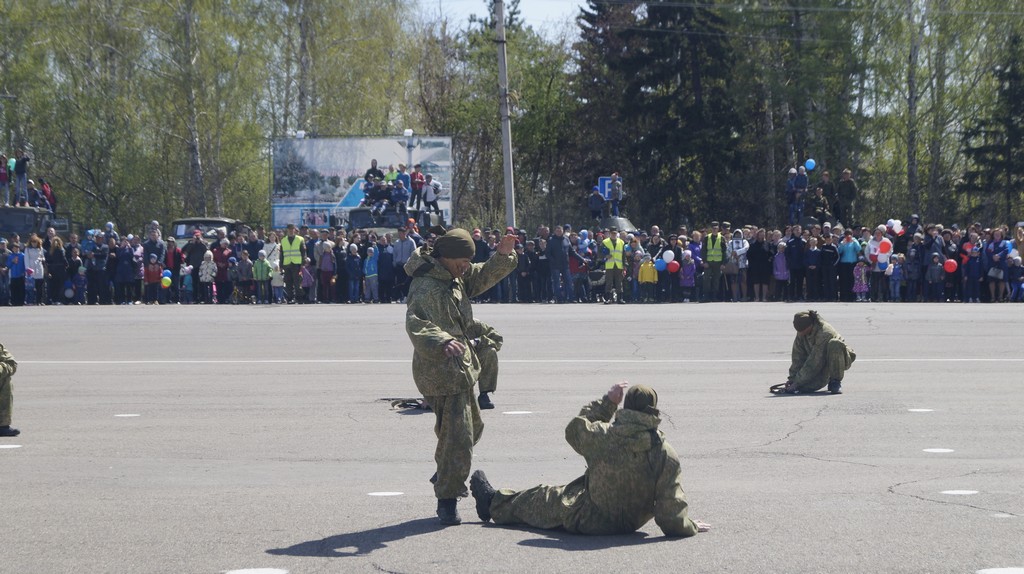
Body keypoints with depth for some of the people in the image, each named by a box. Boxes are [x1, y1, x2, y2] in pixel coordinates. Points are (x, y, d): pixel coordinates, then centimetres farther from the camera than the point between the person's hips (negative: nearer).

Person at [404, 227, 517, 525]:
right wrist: (442, 342, -53)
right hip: (442, 372, -11)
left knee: (471, 425, 26)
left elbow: (484, 277, 22)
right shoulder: (426, 286, -22)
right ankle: (447, 500, -5)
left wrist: (502, 256, 2)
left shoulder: (455, 276, 8)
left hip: (459, 368, 11)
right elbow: (416, 323, -36)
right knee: (458, 434, -13)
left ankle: (445, 476, 46)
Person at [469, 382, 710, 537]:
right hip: (629, 523, 2)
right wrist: (689, 526, -5)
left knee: (541, 498, 26)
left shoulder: (604, 436, -24)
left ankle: (495, 503, 51)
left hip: (586, 519, -2)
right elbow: (672, 507, -23)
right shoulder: (667, 455, -22)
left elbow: (575, 429, 1)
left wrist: (607, 402, 5)